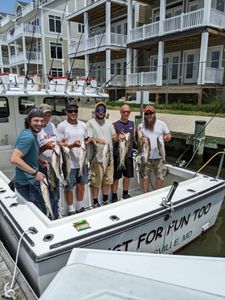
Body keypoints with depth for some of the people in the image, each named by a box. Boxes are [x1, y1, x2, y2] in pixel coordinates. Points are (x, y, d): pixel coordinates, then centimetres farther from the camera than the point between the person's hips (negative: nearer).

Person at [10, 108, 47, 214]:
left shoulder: (31, 134, 8)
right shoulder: (28, 137, -22)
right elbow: (14, 159, -30)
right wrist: (35, 172, -25)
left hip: (30, 181, 10)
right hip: (27, 183, -9)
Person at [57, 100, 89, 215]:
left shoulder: (83, 125, 7)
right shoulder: (61, 126, -9)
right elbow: (61, 145, -11)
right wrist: (73, 145, -27)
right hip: (69, 163, -5)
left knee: (81, 185, 17)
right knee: (69, 187, 8)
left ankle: (80, 207, 36)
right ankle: (71, 210, 26)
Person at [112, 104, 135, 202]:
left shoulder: (131, 123, 8)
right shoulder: (115, 125, -8)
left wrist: (133, 136, -6)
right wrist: (119, 136, -26)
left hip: (129, 154, 5)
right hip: (118, 155, -5)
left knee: (128, 176, 16)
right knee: (116, 177, 3)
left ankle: (125, 194, 34)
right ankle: (114, 197, 16)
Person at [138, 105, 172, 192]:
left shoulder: (161, 124, 2)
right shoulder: (141, 126, 4)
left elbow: (169, 135, 8)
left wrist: (166, 137, -16)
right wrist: (140, 140, -14)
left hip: (159, 156, -1)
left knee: (160, 177, 5)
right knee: (144, 176, 9)